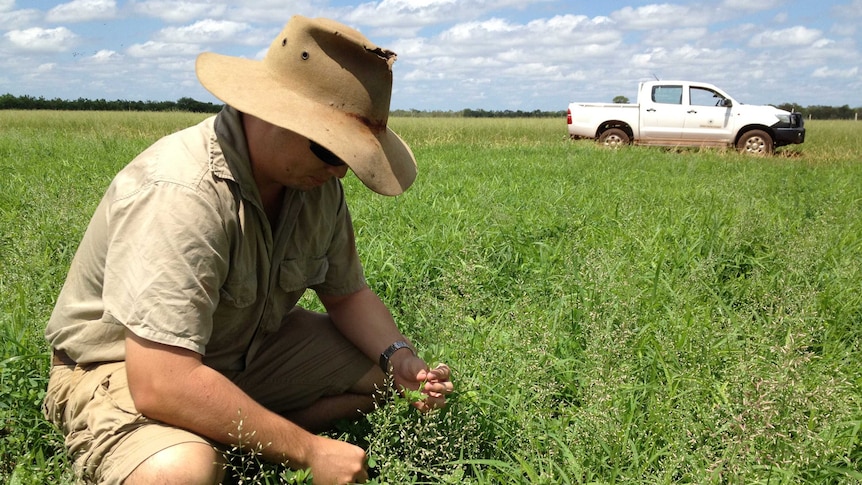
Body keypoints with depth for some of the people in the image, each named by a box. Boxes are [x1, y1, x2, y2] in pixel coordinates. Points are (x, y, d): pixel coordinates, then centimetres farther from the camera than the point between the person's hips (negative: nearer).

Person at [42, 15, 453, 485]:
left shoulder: (315, 180, -10)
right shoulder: (177, 194, -34)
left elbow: (348, 293, 4)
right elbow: (162, 386, -38)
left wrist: (401, 358, -16)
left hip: (246, 349, 7)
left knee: (391, 373, -1)